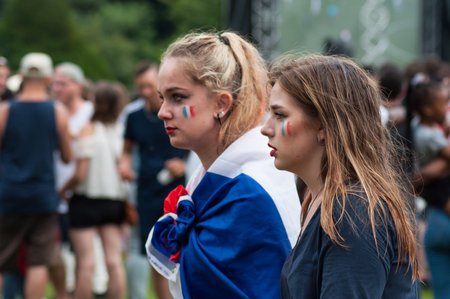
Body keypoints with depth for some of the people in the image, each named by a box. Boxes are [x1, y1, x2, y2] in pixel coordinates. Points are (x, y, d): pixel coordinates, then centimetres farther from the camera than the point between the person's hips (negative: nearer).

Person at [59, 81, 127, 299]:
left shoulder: (88, 131, -11)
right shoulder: (121, 132, 1)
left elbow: (80, 174, -15)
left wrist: (62, 190, 1)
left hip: (86, 200, -5)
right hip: (114, 201, 5)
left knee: (85, 263, -2)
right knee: (114, 261, 4)